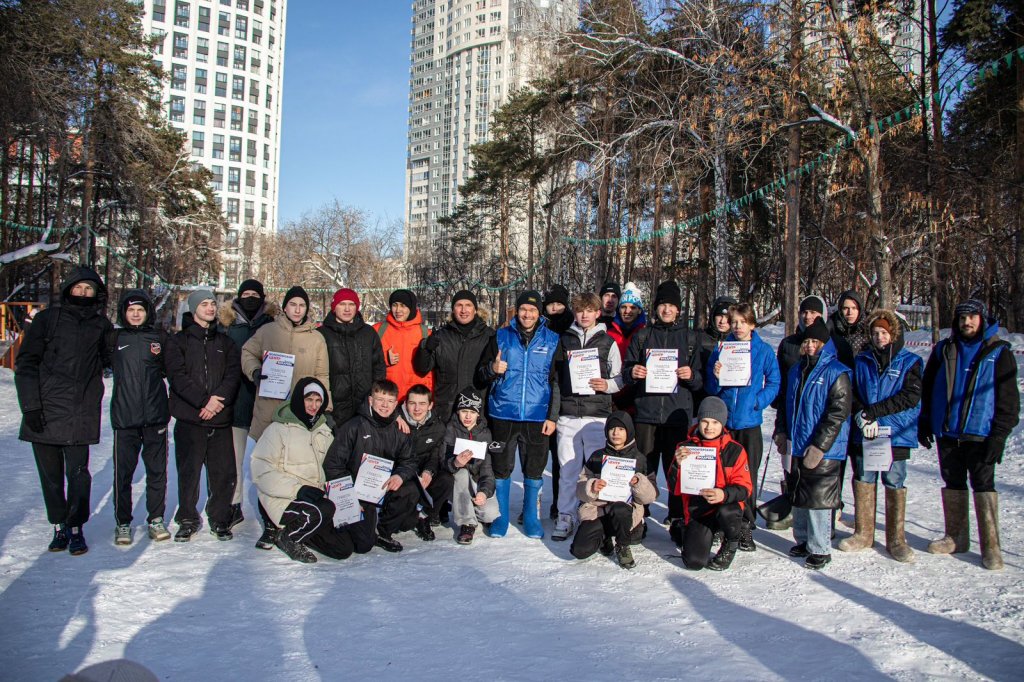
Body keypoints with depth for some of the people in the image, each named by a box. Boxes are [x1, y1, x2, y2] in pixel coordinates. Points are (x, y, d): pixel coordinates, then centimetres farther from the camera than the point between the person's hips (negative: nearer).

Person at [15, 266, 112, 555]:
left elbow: (108, 359, 23)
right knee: (51, 474, 7)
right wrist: (31, 405, -6)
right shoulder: (48, 319, 3)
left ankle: (76, 528, 10)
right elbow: (25, 363, 1)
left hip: (81, 412, 0)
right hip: (45, 411, 0)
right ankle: (59, 526, 20)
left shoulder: (101, 325, 8)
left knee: (78, 472, -3)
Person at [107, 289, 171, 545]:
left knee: (157, 470, 7)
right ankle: (123, 523, 16)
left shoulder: (159, 338, 7)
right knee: (123, 471, 3)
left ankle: (156, 519, 19)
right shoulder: (113, 339, 6)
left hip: (156, 415, 1)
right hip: (124, 416, -1)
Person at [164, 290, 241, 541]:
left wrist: (218, 399, -13)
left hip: (220, 418, 2)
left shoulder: (225, 342, 16)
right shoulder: (178, 341, 8)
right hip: (189, 417, -2)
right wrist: (203, 400, -15)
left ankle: (220, 519, 14)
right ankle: (188, 520, 16)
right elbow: (177, 376, -6)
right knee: (188, 472, 2)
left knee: (224, 471, 0)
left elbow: (233, 374, 4)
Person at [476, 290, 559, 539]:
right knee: (501, 469, 8)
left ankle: (531, 519, 23)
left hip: (537, 418, 0)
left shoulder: (552, 340, 4)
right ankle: (500, 518, 22)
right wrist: (493, 369, -15)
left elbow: (556, 382, 5)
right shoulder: (501, 337, 4)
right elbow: (481, 375, 8)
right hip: (503, 415, 0)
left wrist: (552, 416, -1)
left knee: (534, 471, 8)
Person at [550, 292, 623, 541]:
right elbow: (555, 374, 17)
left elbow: (619, 377, 7)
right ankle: (566, 517, 11)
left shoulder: (608, 342, 8)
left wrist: (607, 385, -9)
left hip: (598, 415, -1)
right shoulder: (564, 340, 13)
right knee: (568, 468, 3)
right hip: (568, 414, 1)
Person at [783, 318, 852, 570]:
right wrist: (784, 434, 13)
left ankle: (820, 549, 7)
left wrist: (819, 446, -19)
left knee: (817, 499, -5)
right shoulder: (797, 371, 12)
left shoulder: (836, 373, -10)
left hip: (824, 450, -7)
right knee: (798, 497, 14)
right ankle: (803, 540, 29)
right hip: (798, 446, 7)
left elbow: (838, 413, -16)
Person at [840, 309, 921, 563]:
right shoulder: (861, 361, 9)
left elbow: (910, 397, -10)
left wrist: (872, 411, -15)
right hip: (864, 434, 3)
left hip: (897, 435, -3)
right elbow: (851, 394, 5)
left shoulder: (910, 362, 1)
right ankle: (863, 534, 19)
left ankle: (896, 539, 12)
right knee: (863, 482, 7)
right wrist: (862, 417, -14)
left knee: (894, 484, 1)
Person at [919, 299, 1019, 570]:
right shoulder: (943, 350, 9)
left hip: (980, 433, -4)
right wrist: (925, 423, 8)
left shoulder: (998, 353, -1)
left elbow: (1008, 399, -3)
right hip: (947, 432, 4)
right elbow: (927, 388, 14)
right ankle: (956, 537, 20)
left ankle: (991, 545, 0)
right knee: (953, 483, 10)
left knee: (983, 484, -5)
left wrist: (999, 435, -10)